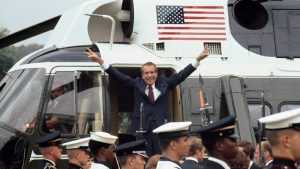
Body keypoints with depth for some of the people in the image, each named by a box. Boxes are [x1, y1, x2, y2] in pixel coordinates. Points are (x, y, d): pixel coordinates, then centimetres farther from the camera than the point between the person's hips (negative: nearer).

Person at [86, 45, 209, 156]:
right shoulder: (136, 84, 8)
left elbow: (181, 75, 9)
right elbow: (119, 76, 2)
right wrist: (100, 61, -7)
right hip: (142, 127, -1)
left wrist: (198, 59, 2)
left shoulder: (164, 83, 12)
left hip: (161, 125, 1)